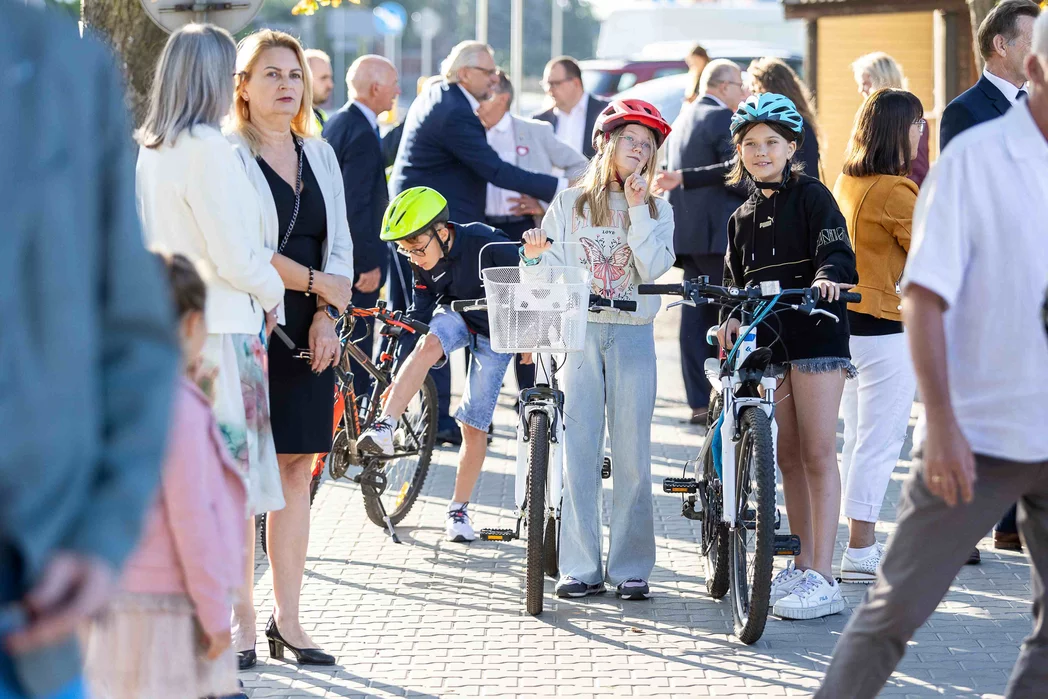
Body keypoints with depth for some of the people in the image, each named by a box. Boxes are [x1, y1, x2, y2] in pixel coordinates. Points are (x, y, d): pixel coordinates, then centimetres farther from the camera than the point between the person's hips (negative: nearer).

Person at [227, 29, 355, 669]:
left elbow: (340, 245, 13)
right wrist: (313, 281, -9)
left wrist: (327, 317, -2)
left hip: (310, 332, 6)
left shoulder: (320, 155, 15)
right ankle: (243, 622, 2)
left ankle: (288, 619, 13)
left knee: (297, 470, 7)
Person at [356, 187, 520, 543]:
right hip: (456, 314, 3)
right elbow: (418, 316, -5)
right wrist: (399, 377, -7)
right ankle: (383, 429, -41)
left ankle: (459, 510, 10)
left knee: (474, 427, -4)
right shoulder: (424, 264, -13)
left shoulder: (487, 244, -30)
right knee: (428, 343, -33)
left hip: (495, 333, -3)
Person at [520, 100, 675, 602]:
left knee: (632, 455, -2)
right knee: (579, 451, -2)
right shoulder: (570, 205, 8)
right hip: (580, 333, 0)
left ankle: (630, 567, 4)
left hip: (633, 338, 0)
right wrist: (538, 255, -13)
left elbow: (654, 269, -8)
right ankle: (581, 567, 3)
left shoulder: (656, 211, 8)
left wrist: (637, 210, -8)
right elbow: (553, 277, 7)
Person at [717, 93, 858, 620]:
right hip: (767, 340, 7)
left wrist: (827, 277, -34)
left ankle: (822, 577, -10)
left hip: (815, 334, -6)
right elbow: (737, 280, 20)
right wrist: (731, 317, 0)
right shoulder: (742, 217, 19)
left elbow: (837, 251, -12)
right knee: (787, 456, 9)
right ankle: (802, 563, 18)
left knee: (817, 454, -9)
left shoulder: (811, 196, -1)